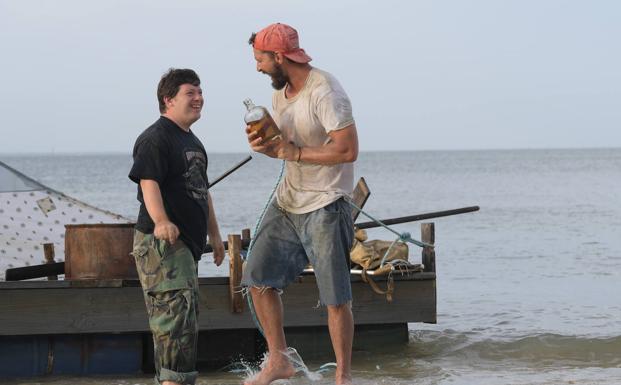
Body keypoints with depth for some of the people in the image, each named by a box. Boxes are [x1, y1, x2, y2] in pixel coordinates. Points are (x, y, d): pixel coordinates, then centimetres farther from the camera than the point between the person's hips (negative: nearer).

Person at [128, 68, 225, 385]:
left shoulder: (192, 142, 21)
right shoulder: (155, 139, -11)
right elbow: (148, 182, -23)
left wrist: (214, 234, 29)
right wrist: (161, 221, -39)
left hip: (187, 241, 10)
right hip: (161, 241, -10)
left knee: (184, 316, 14)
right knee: (176, 311, -18)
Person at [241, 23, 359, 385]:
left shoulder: (325, 93, -19)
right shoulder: (280, 93, 9)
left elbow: (348, 150, -25)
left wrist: (295, 153, -20)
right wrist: (264, 145, -3)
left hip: (325, 206, -9)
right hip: (288, 202, 9)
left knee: (336, 298, -5)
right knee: (258, 278, 7)